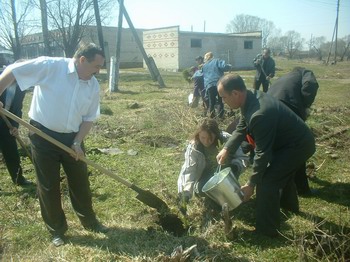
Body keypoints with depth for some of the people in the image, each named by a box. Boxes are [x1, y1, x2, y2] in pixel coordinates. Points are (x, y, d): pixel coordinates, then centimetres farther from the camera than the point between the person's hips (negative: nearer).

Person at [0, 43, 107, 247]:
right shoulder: (50, 66, -17)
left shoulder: (93, 86, -2)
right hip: (44, 137, -4)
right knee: (48, 186, 7)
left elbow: (89, 118, 3)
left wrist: (77, 142, -7)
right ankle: (57, 230, 26)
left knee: (81, 182, 13)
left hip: (72, 139, 4)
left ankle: (90, 221, 34)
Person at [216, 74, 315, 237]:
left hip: (298, 145, -10)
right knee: (282, 170, 30)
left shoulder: (260, 114, -36)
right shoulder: (251, 99, -6)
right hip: (294, 139, 10)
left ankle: (267, 229, 6)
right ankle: (289, 204, 56)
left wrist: (251, 184, -20)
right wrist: (226, 149, -5)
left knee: (266, 181, -10)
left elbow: (262, 153, -30)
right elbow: (241, 128, 7)